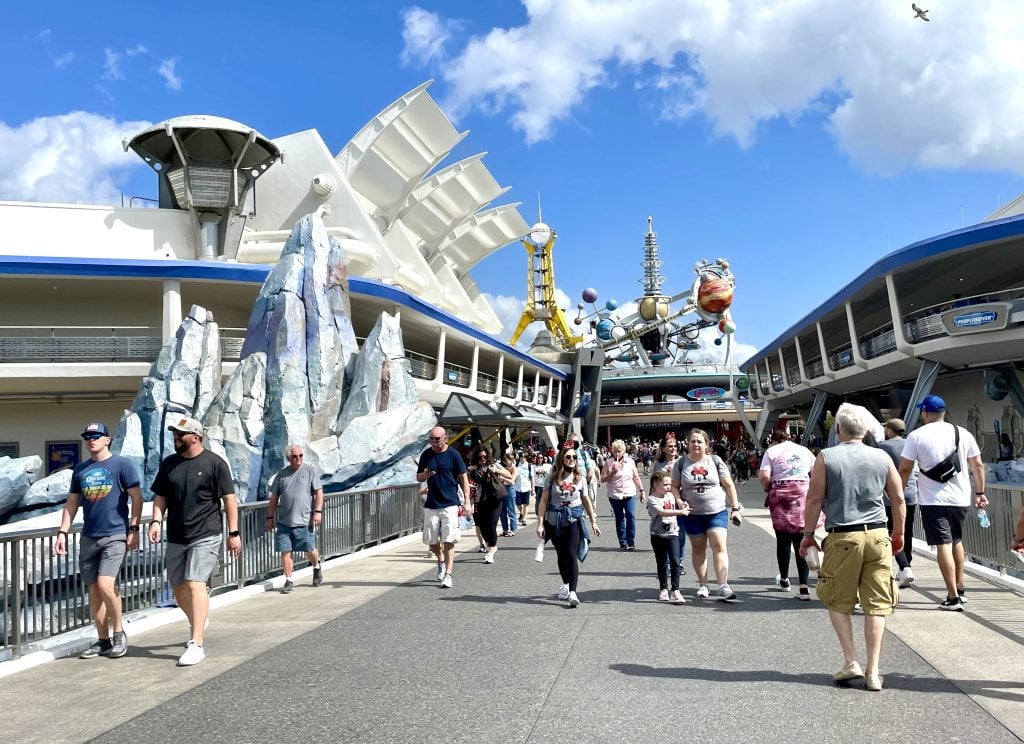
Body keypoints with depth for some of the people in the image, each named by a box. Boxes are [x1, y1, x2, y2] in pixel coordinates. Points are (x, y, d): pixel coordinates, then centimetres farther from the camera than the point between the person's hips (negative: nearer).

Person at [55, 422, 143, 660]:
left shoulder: (122, 465, -4)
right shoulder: (80, 470, 12)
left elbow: (137, 498, -5)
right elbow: (71, 504, 16)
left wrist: (133, 529, -11)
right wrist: (62, 532, 8)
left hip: (115, 536, -6)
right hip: (89, 538, 6)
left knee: (105, 585, -16)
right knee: (94, 590, 7)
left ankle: (119, 632, 4)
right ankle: (103, 640, 18)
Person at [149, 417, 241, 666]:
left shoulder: (214, 463, -7)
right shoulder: (168, 463, 9)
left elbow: (229, 500, -7)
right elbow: (160, 497, 14)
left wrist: (234, 533, -10)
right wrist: (157, 521, -4)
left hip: (205, 536, -6)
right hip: (176, 538, 6)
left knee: (195, 584, -15)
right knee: (178, 587, 13)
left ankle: (196, 645, -12)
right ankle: (198, 623, 40)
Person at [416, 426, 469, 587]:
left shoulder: (453, 455, -4)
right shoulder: (426, 455, 6)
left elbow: (463, 478, -1)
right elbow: (418, 478, 15)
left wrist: (466, 501, -7)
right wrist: (425, 475, -10)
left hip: (450, 503, -4)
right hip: (431, 504, 4)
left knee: (448, 540, -8)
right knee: (431, 540, 10)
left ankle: (448, 575, -5)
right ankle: (441, 562, 37)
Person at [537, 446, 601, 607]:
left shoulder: (580, 478, 2)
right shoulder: (553, 478, -2)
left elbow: (586, 501, 10)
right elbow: (543, 501, -2)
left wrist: (593, 522, 9)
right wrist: (540, 524, -7)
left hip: (574, 520, -1)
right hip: (555, 521, 1)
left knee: (571, 555, -12)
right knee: (561, 555, 14)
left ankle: (572, 592, -15)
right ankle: (566, 584, 36)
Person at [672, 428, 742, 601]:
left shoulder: (715, 461, 0)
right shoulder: (681, 463, 1)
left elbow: (729, 485, 3)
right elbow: (674, 486, 6)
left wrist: (735, 508, -1)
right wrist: (679, 501, -13)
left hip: (717, 511, -1)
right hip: (693, 514, 1)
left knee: (719, 546, -10)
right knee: (698, 548, 9)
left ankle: (723, 587, -10)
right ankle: (703, 585, 21)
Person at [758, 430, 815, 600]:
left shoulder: (772, 451, 4)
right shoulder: (804, 450, 14)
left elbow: (763, 476, -8)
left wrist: (768, 489, 9)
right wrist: (810, 489, 17)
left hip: (780, 495, -2)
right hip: (803, 494, 2)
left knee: (783, 540, 12)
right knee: (801, 542, 2)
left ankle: (784, 579, 29)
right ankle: (804, 587, -5)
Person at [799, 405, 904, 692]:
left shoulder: (826, 457, -3)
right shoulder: (882, 457, 5)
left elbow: (815, 499, -4)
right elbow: (898, 499, 9)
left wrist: (808, 533, 6)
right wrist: (899, 533, 22)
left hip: (842, 537, -2)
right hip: (878, 536, 3)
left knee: (838, 603, 12)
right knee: (876, 605, 6)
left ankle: (851, 662, 7)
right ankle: (872, 671, 8)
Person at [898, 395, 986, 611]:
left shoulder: (916, 436, -6)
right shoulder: (963, 433, 5)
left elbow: (905, 469, -6)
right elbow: (978, 466, 8)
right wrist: (980, 493, 16)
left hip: (933, 499, -4)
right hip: (960, 498, 5)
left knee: (943, 545, -4)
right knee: (956, 542, 21)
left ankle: (953, 597, -7)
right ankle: (960, 590, 30)